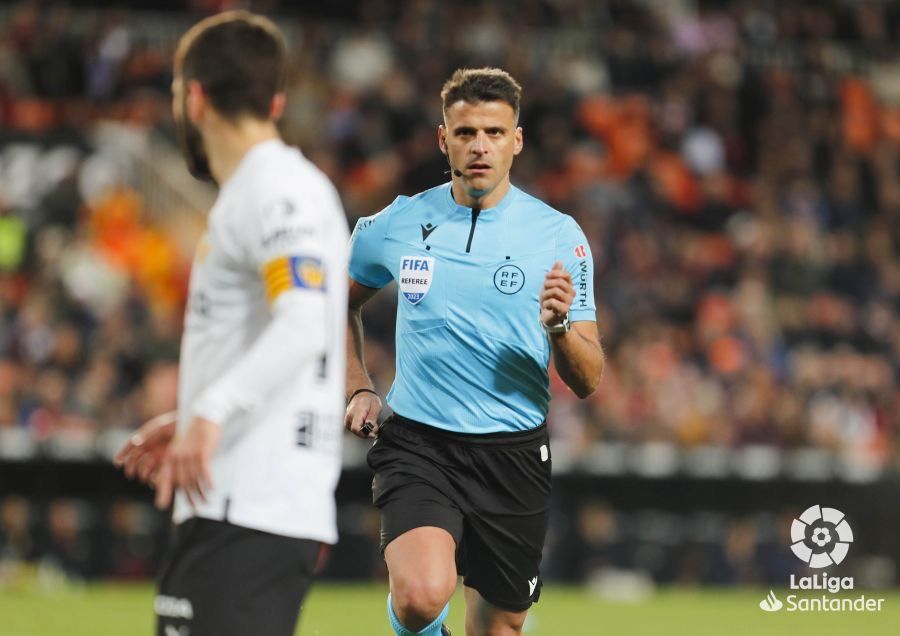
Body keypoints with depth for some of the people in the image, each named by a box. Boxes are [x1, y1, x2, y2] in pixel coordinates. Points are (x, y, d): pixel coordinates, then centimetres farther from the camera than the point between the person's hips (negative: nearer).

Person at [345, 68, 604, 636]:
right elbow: (342, 302, 24)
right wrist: (358, 389, 12)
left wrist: (558, 325, -22)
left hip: (514, 455, 1)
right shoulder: (397, 226, 2)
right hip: (417, 444, -1)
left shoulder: (558, 236, -2)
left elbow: (588, 381, -3)